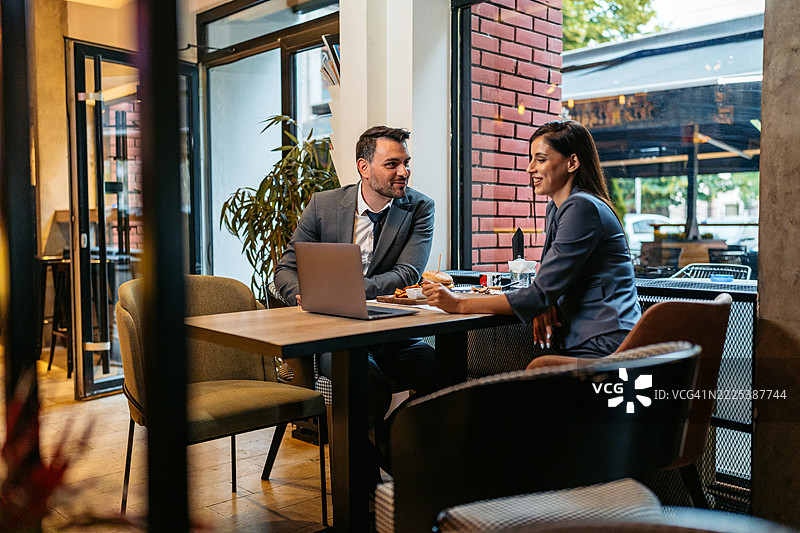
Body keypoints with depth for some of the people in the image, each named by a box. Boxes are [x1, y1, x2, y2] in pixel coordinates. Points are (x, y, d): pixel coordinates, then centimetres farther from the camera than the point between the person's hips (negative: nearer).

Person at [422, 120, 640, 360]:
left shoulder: (582, 208, -16)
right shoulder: (555, 208, 14)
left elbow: (542, 293, -20)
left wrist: (460, 304, -17)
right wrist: (544, 307, -7)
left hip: (605, 347, -8)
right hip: (577, 343, 8)